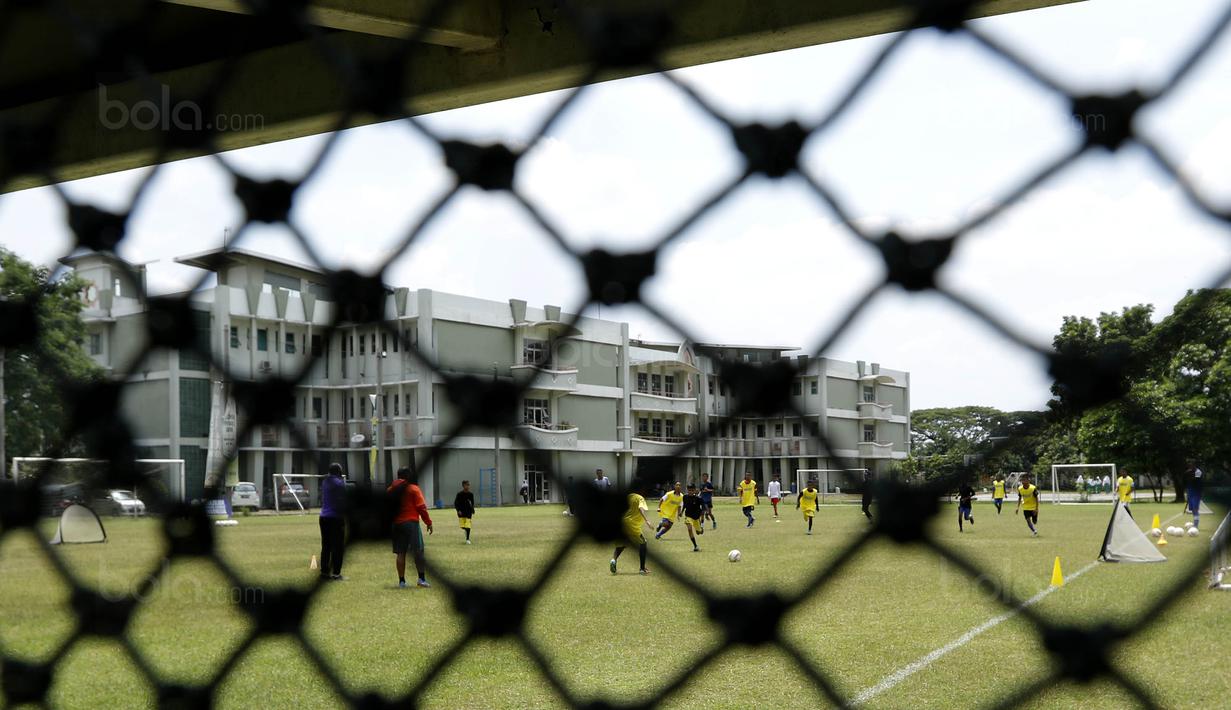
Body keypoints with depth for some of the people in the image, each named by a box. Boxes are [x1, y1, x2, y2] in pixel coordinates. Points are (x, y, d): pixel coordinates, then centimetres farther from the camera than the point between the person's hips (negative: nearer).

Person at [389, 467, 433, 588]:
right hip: (411, 523, -4)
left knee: (400, 553, 7)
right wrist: (428, 522, -2)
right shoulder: (413, 489, -4)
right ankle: (422, 578, -5)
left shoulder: (390, 490, 10)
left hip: (396, 524, 5)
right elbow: (421, 507, -8)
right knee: (418, 552, 0)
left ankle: (401, 581, 6)